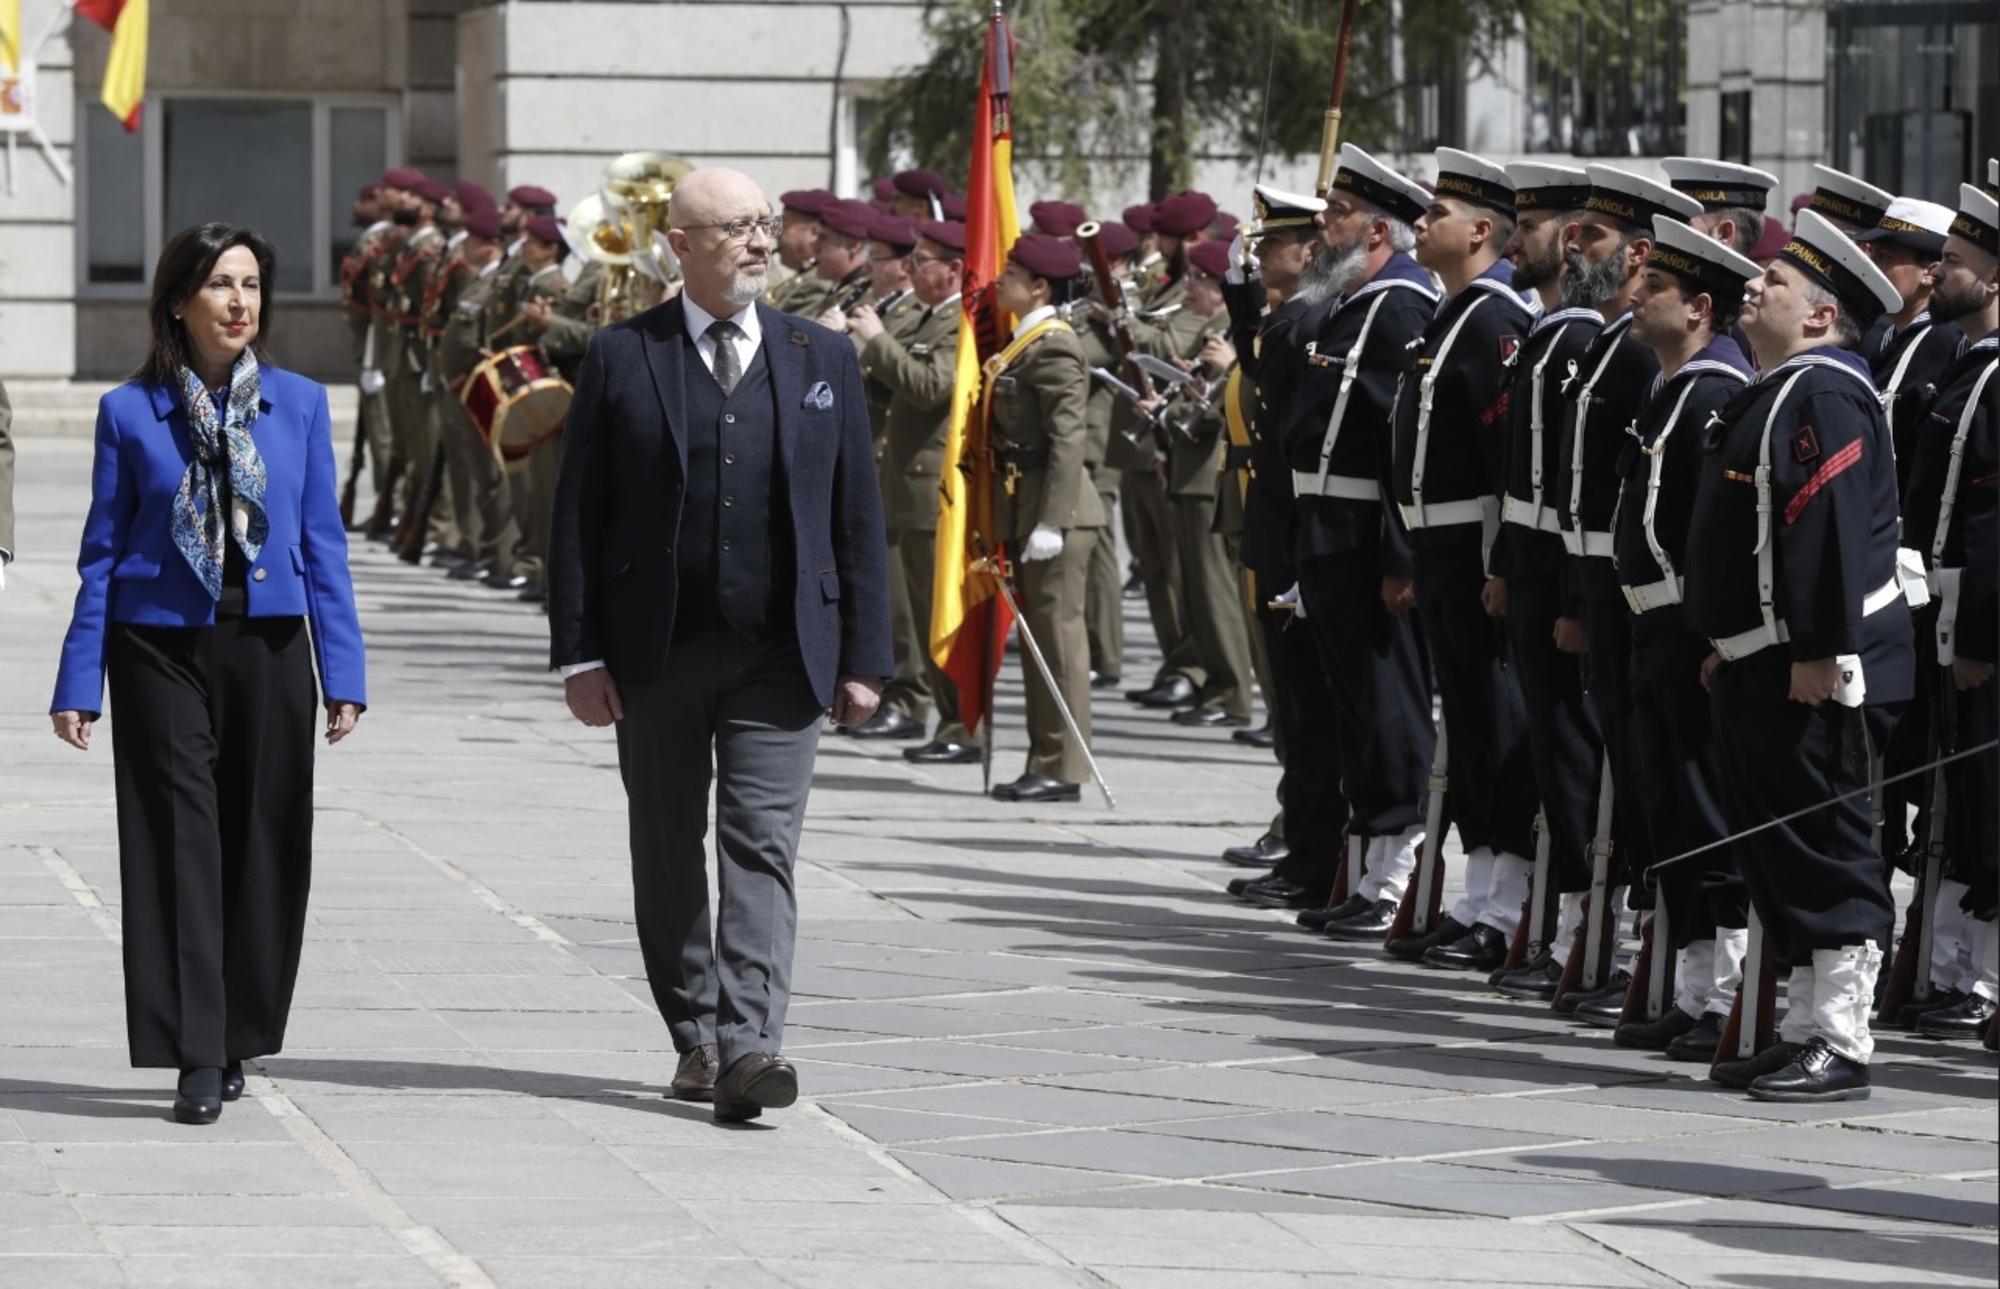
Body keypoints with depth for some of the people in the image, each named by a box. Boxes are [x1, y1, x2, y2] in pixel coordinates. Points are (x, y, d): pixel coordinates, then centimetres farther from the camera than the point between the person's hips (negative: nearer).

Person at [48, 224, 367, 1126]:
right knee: (181, 842, -6)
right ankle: (197, 1059, -5)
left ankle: (237, 1040, 20)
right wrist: (78, 684, -1)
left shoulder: (300, 404, 5)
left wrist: (343, 673, 0)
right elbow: (102, 553, 3)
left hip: (268, 645, 2)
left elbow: (323, 544, 6)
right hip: (162, 646, -2)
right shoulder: (130, 412, 1)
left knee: (264, 846, 5)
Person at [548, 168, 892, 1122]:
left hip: (779, 653, 0)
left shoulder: (822, 358, 7)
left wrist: (864, 656, 2)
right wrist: (579, 652, -6)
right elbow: (578, 514, 1)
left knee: (761, 846, -10)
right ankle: (695, 1036, 22)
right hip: (654, 654, 0)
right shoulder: (621, 358, 2)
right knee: (668, 851, 9)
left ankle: (747, 1046, -17)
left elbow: (858, 517, 8)